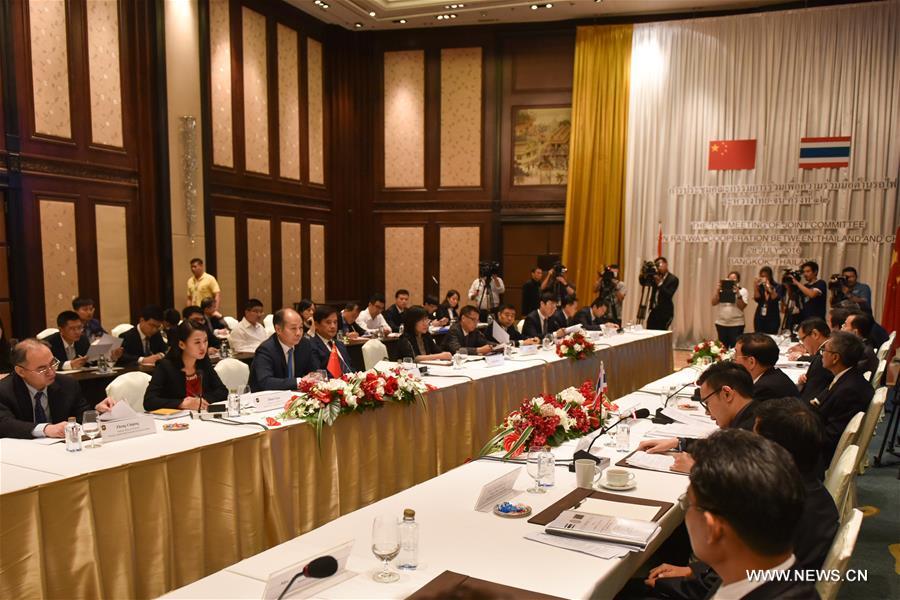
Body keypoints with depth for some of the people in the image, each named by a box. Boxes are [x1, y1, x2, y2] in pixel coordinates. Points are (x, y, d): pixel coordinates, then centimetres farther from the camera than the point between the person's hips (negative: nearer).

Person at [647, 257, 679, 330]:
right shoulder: (656, 277, 13)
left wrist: (659, 283, -21)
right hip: (654, 311, 6)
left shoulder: (673, 279, -6)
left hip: (664, 313, -6)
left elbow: (669, 295, -16)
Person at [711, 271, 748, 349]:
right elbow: (714, 303, -2)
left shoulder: (743, 291, 2)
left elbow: (741, 306, -9)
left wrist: (738, 294, -19)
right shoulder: (722, 289, 8)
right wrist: (717, 291, -13)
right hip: (721, 323, 3)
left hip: (736, 324, -3)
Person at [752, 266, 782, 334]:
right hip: (760, 318, 2)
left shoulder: (777, 287, 3)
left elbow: (776, 298, -13)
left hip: (772, 318, -2)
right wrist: (756, 286, -13)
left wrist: (769, 288, -21)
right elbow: (757, 298, -6)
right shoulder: (760, 287, 8)